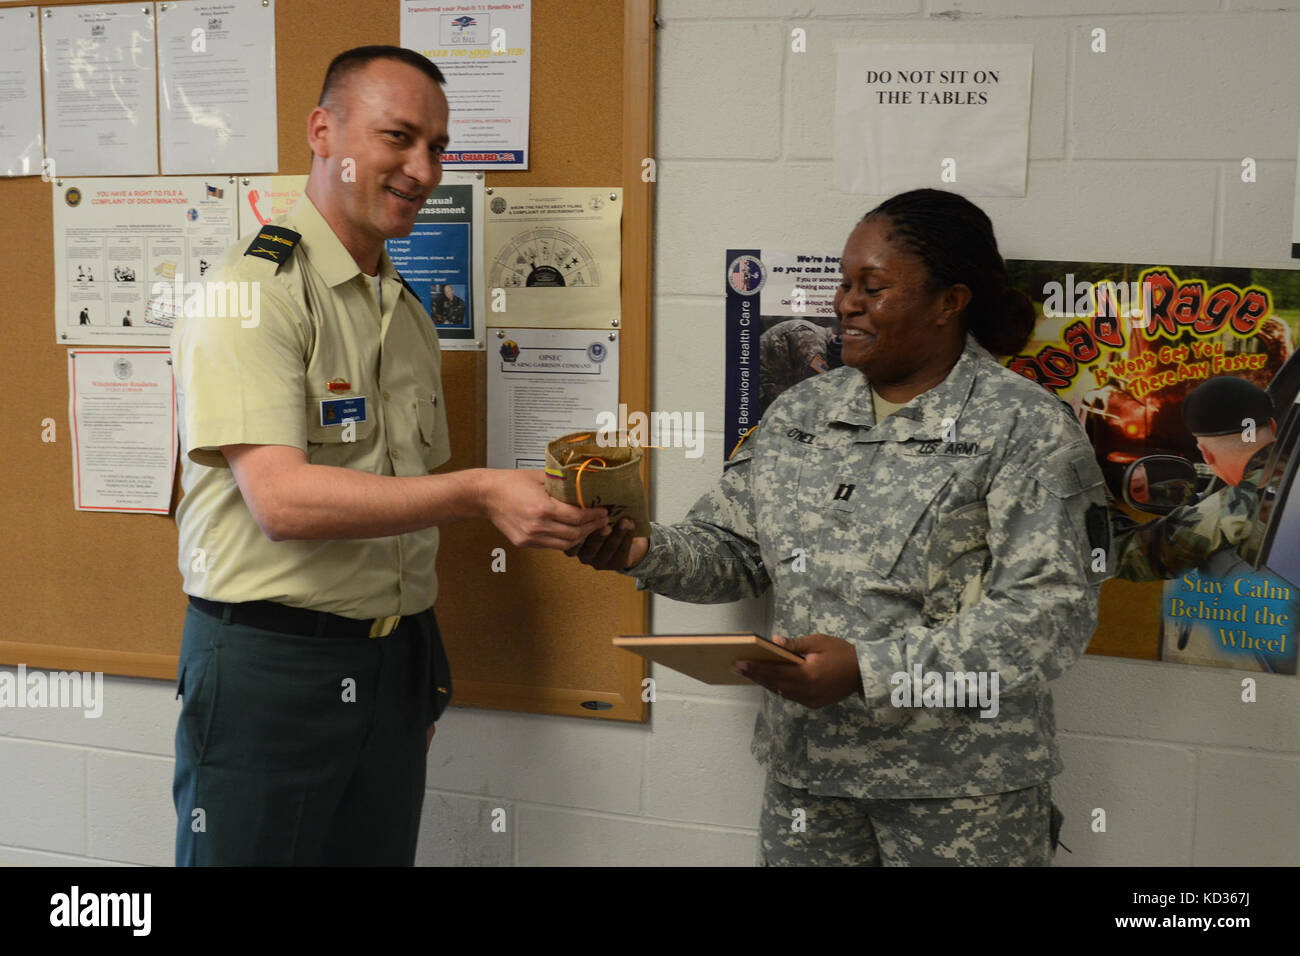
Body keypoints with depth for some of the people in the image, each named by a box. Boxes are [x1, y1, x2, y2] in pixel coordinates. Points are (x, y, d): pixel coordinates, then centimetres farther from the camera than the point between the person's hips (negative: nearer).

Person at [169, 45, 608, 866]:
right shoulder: (252, 291, -12)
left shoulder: (409, 315, 12)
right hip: (270, 664, -7)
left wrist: (425, 673, 12)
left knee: (380, 851, 15)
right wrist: (477, 492, -30)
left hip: (395, 663, 7)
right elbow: (281, 500, -23)